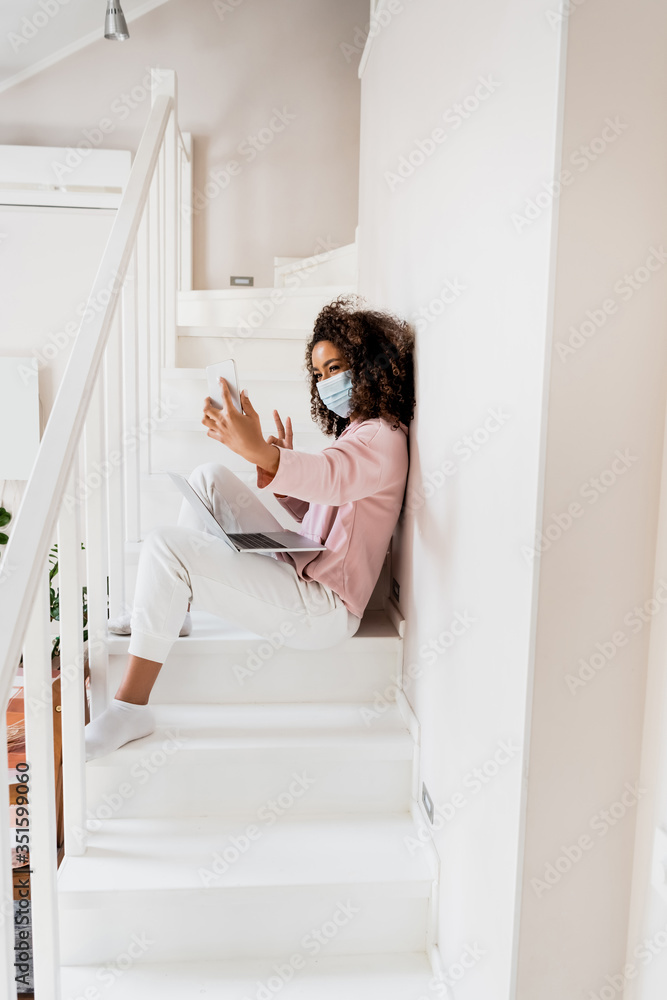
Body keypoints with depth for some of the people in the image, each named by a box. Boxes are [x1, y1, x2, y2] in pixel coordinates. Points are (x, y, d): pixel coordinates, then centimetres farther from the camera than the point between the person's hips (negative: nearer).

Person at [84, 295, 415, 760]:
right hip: (299, 570, 10)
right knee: (209, 477, 8)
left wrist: (260, 451, -52)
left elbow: (330, 477, -35)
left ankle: (131, 708, -11)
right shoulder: (357, 432, 21)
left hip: (321, 608, -10)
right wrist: (281, 464, 3)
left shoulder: (384, 437, -11)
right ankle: (170, 612, 11)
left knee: (164, 548, -21)